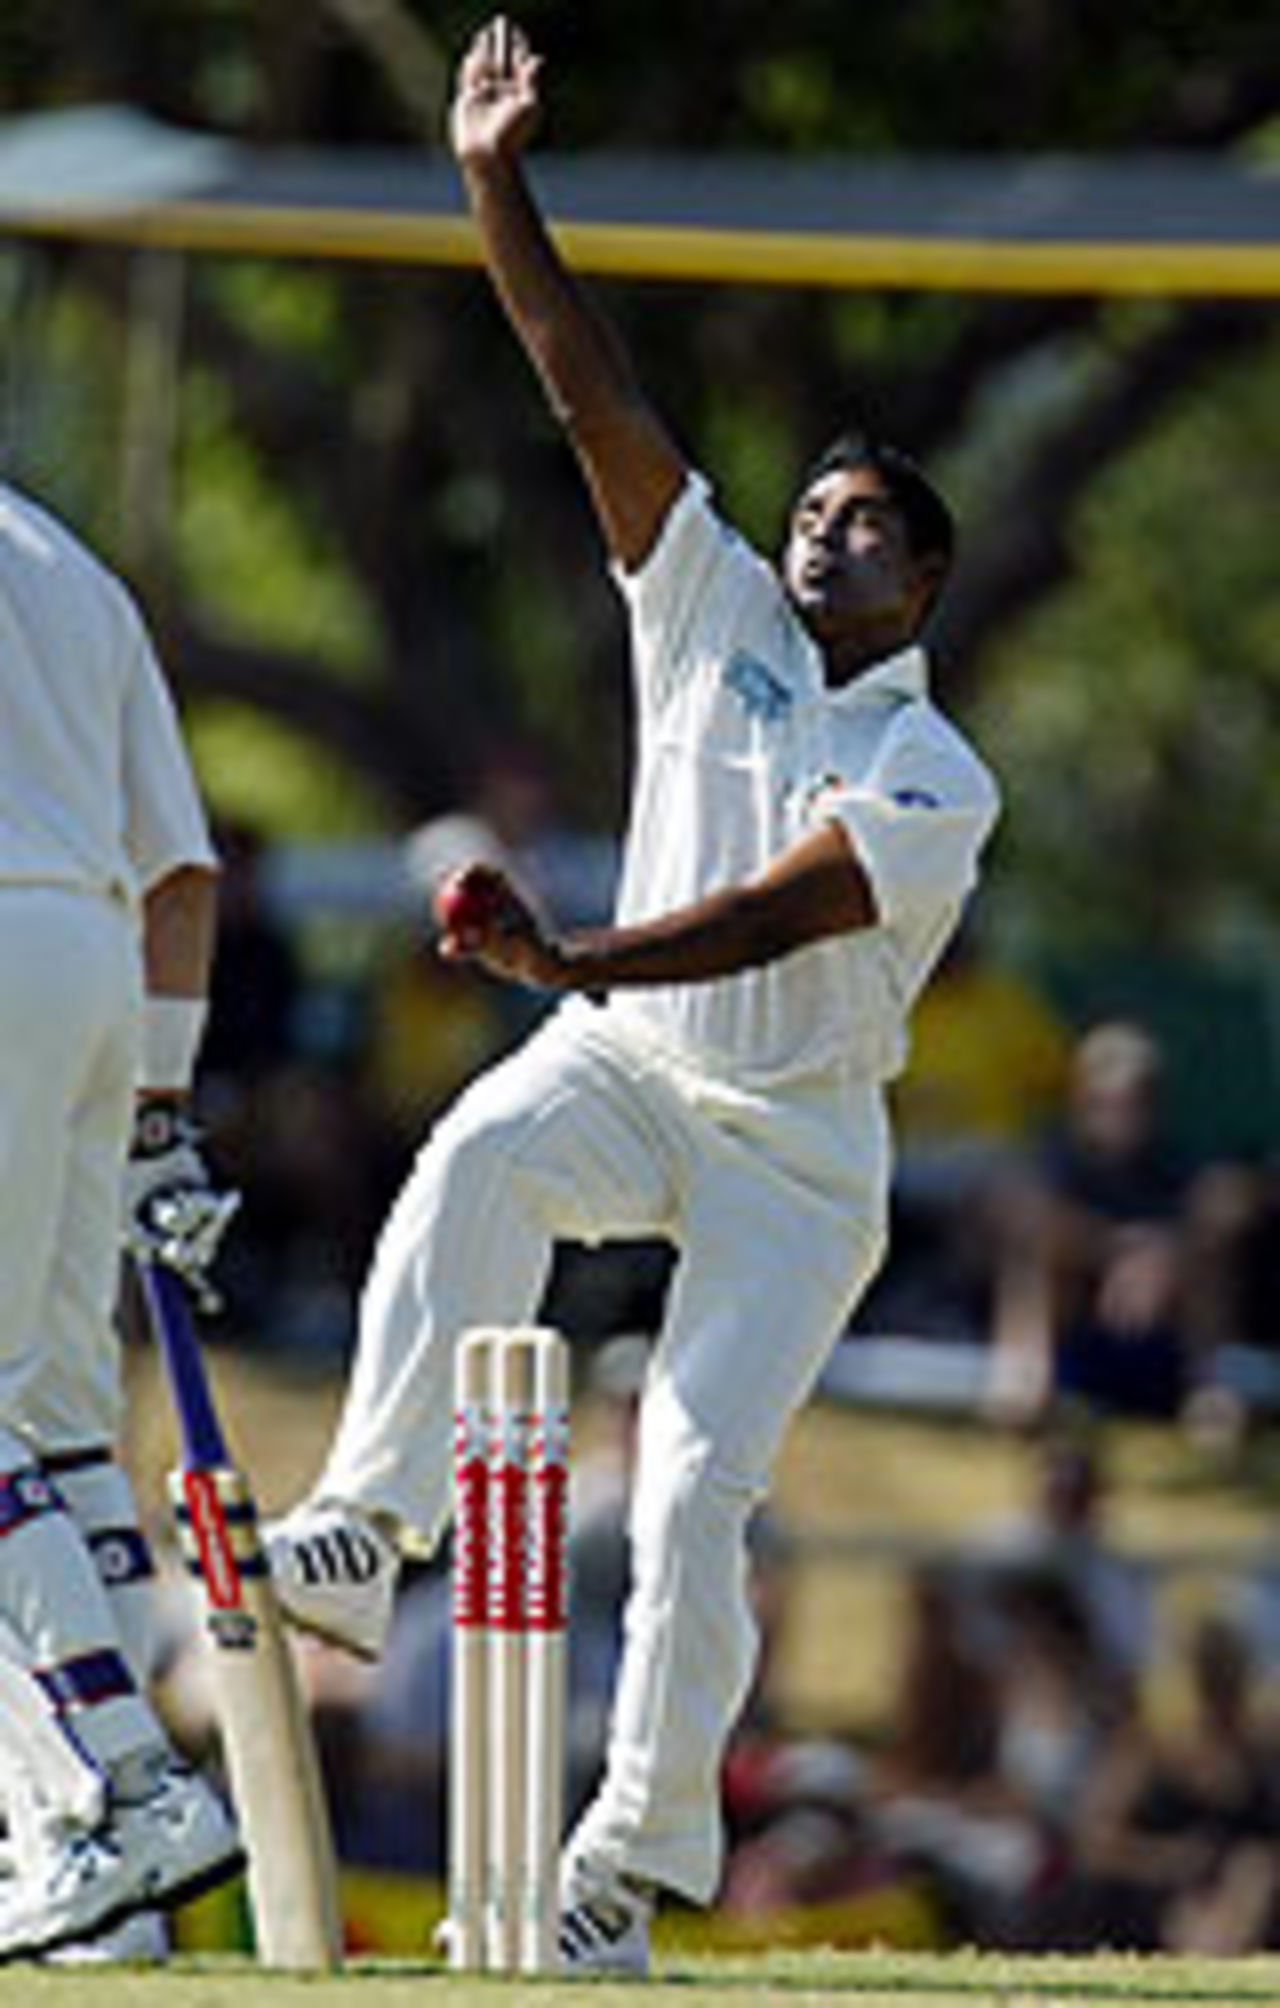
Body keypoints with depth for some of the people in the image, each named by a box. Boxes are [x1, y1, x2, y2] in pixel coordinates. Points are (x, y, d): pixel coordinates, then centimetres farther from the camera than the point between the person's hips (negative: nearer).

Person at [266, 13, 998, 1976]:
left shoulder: (935, 780, -9)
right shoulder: (718, 616, 5)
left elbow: (769, 918, -24)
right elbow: (597, 400, -2)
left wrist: (564, 958, -39)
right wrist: (499, 189, -11)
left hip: (794, 1151, -3)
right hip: (624, 1071, 3)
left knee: (695, 1493, -13)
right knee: (478, 1159, -33)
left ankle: (637, 1856, -1)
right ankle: (364, 1530, -41)